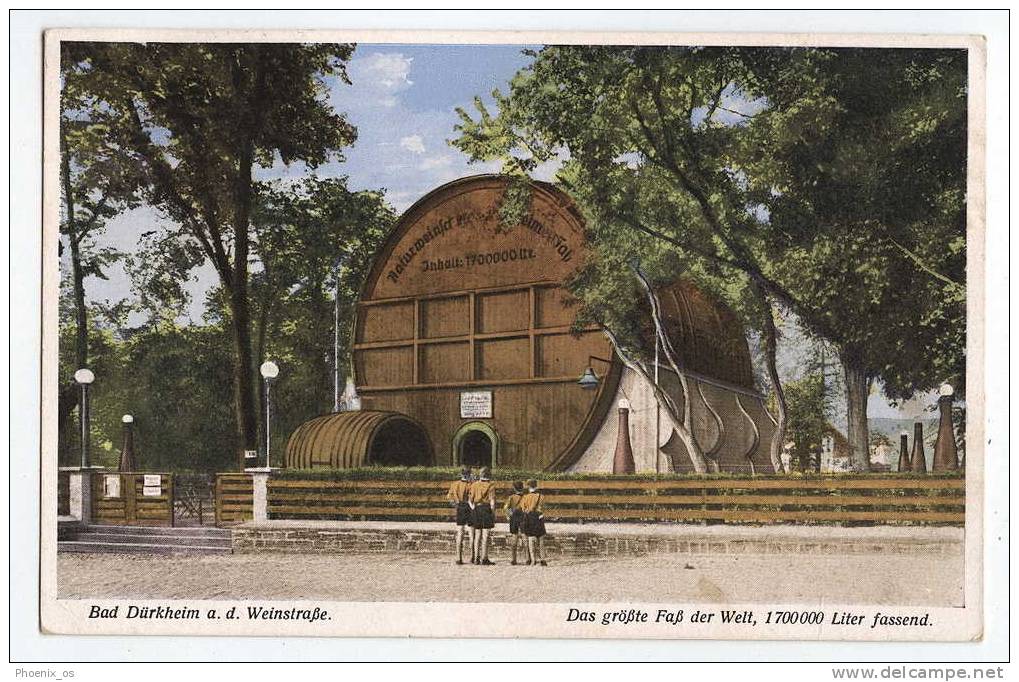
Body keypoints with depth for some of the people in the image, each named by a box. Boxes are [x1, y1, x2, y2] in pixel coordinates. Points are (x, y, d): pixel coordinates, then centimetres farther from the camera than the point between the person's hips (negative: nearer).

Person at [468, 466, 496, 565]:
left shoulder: (474, 485, 7)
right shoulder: (490, 486, -6)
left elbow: (470, 499, 2)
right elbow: (492, 501, -8)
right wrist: (493, 514, -5)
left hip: (476, 509, 4)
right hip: (487, 509, -4)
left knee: (477, 535, 11)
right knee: (485, 535, -3)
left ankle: (476, 558, 11)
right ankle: (484, 559, -5)